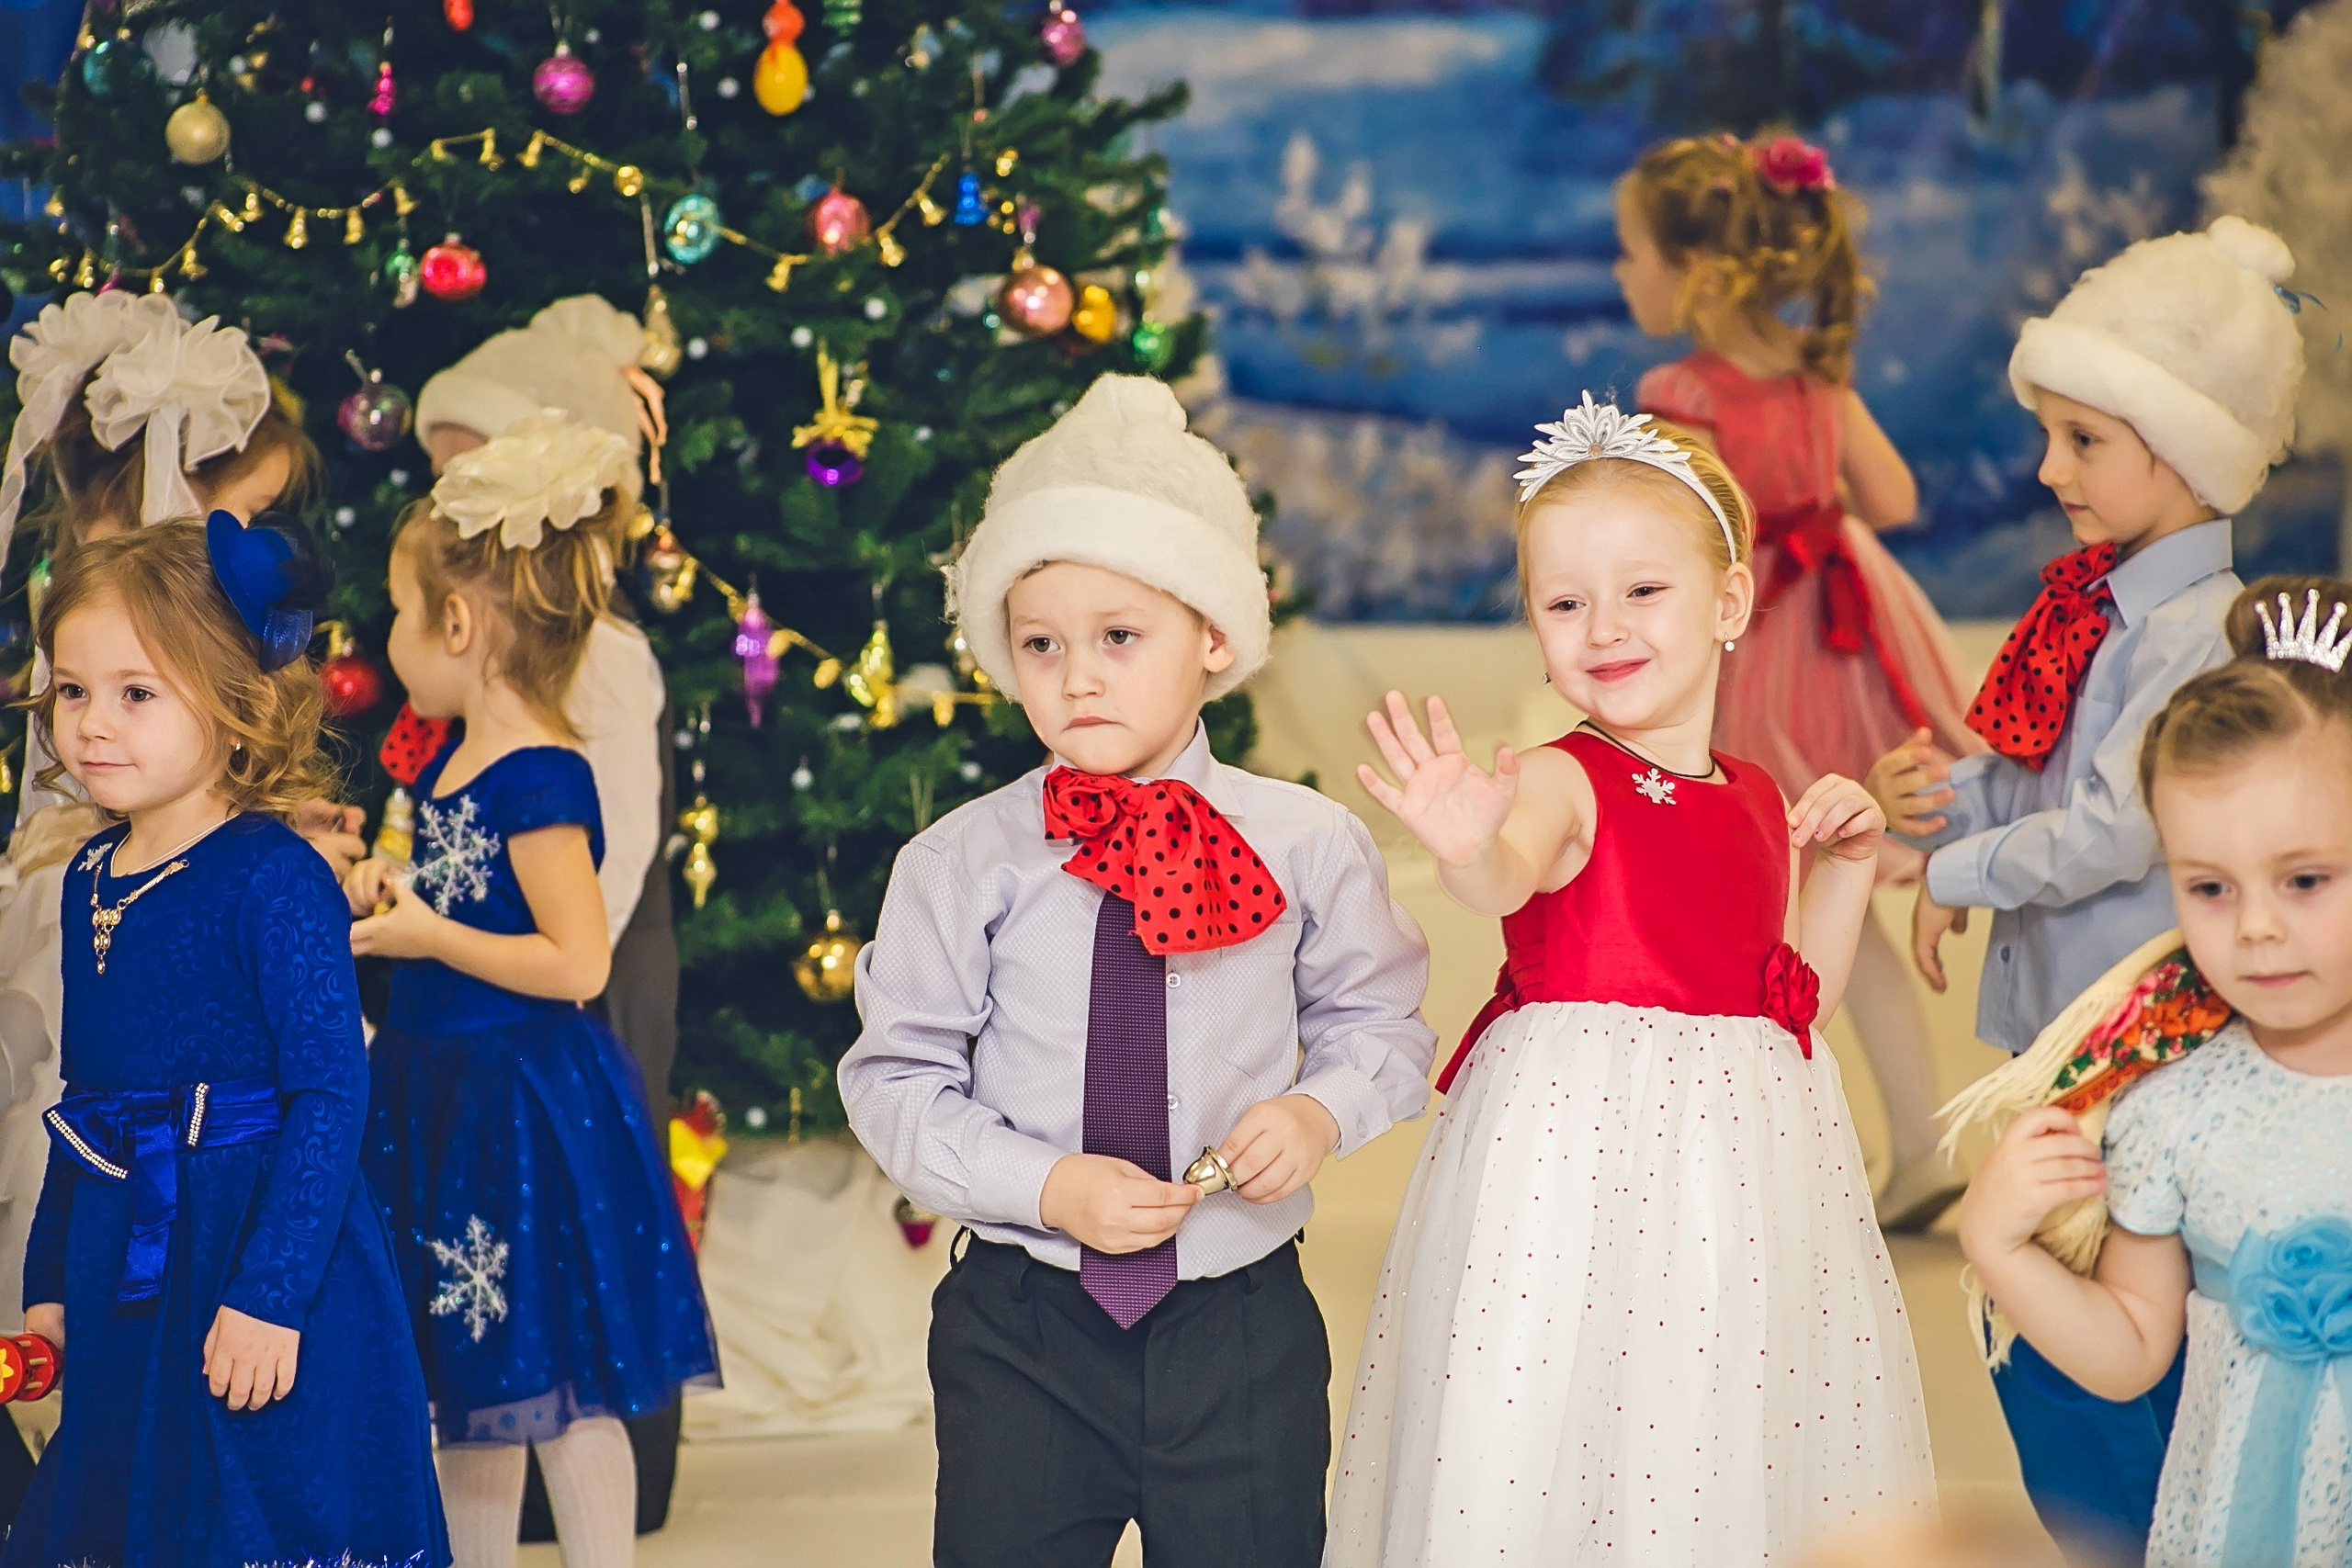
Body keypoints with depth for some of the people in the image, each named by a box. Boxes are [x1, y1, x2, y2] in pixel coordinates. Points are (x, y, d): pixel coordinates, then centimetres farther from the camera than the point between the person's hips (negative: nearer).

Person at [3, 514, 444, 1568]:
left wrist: (268, 1295, -22)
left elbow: (330, 1095, -18)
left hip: (259, 1249, -7)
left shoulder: (273, 879, -15)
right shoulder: (91, 878, 9)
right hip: (119, 1281, 7)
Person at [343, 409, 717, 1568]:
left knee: (557, 1388, 0)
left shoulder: (539, 779, -19)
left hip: (524, 1108, -9)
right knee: (467, 1387, 17)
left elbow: (575, 962, -25)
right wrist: (389, 896, 6)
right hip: (441, 1097, 10)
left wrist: (426, 934, -17)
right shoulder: (448, 762, 8)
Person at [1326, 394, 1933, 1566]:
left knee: (1731, 1450, 9)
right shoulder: (1564, 781, -8)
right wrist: (1469, 848, -55)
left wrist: (1844, 865, 8)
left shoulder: (1756, 802, 10)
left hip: (1743, 1147, 6)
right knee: (1549, 1455, -7)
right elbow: (1504, 879, -32)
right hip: (1578, 1144, -6)